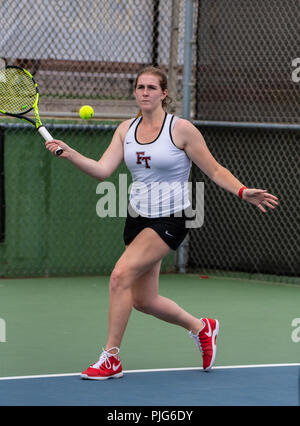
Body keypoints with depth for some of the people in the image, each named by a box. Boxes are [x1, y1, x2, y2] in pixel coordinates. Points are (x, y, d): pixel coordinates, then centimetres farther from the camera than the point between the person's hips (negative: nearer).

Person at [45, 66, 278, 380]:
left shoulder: (181, 129, -9)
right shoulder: (126, 130, 6)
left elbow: (215, 171, -3)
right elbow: (102, 170, -4)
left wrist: (243, 192, -18)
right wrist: (69, 153, -19)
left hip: (169, 220, -7)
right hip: (137, 219, 7)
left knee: (121, 275, -22)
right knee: (143, 301, 10)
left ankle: (111, 358, -12)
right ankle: (201, 327, 36)